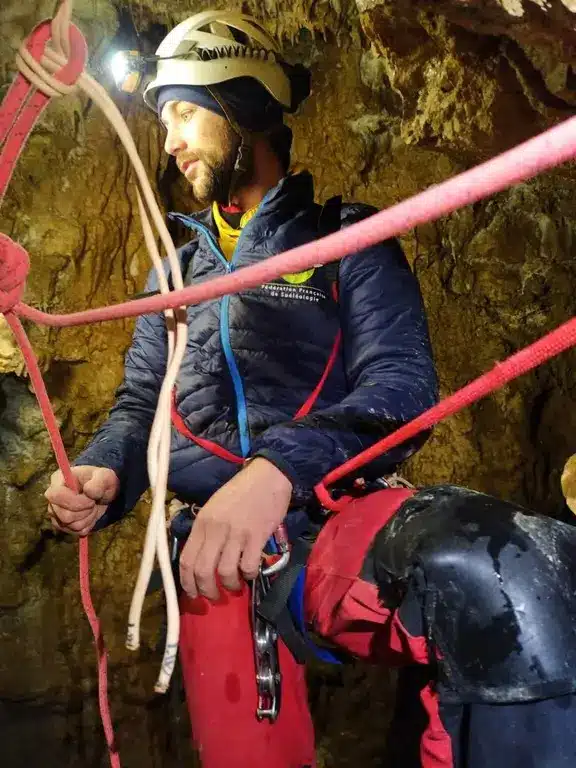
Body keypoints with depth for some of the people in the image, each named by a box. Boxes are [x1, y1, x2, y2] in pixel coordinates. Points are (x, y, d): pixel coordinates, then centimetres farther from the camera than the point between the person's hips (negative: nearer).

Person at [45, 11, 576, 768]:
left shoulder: (347, 240, 9)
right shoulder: (177, 270, 24)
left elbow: (401, 383, -6)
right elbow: (140, 404, 22)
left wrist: (282, 468, -26)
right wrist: (104, 475, -3)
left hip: (337, 513, -3)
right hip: (218, 545, 4)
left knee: (514, 585, -35)